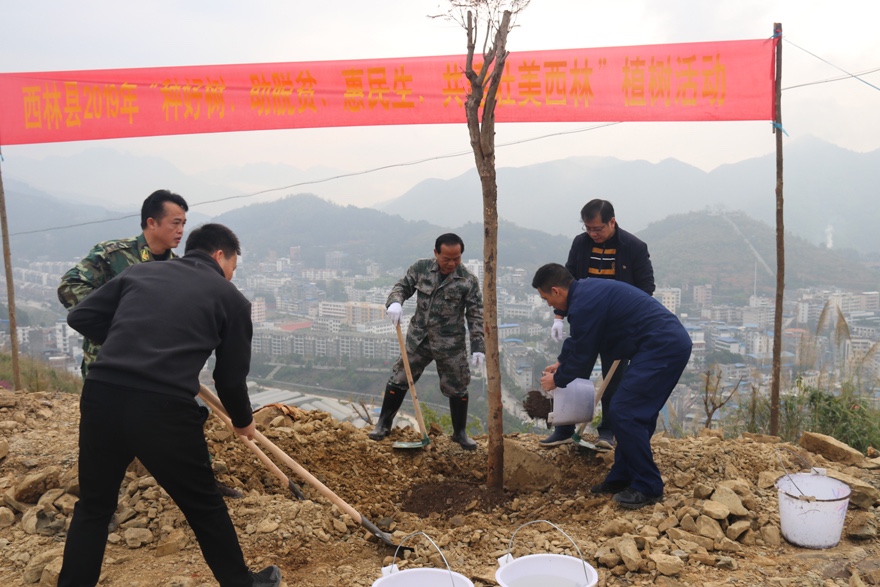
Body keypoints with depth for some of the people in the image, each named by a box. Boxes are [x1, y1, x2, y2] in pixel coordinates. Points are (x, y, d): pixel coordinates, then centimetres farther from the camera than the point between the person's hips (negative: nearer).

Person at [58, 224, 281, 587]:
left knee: (93, 507, 24)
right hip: (164, 407, -3)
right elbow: (231, 377, 11)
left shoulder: (139, 272, 19)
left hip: (100, 395, 4)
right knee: (205, 507, 17)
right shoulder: (230, 297, 10)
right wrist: (243, 421, 29)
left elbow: (80, 317, 16)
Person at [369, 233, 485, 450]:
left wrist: (478, 347, -13)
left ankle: (460, 433, 28)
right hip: (418, 339, 2)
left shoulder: (468, 280, -11)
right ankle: (383, 423, 27)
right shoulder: (421, 268, -5)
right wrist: (395, 302, -18)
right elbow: (402, 286, 6)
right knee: (399, 380, 8)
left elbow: (475, 316, -8)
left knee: (457, 389, 7)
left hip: (450, 344, -2)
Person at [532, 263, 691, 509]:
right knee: (635, 413, 15)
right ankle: (622, 478, 24)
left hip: (661, 348, -11)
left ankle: (648, 488, 3)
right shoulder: (586, 290, 15)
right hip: (672, 342, 11)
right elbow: (578, 339, 30)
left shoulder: (584, 305, -17)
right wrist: (561, 362, 35)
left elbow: (583, 356, -8)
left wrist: (557, 380, 8)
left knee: (624, 413, -7)